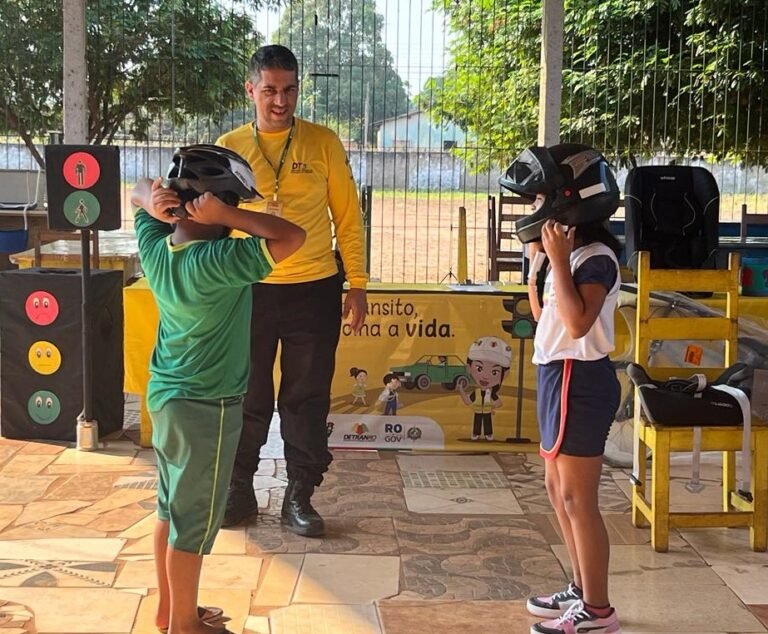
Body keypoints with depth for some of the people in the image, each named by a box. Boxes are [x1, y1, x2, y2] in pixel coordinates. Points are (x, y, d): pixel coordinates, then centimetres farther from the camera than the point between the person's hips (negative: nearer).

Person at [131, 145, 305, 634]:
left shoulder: (156, 249, -3)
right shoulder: (218, 263, -26)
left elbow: (140, 190, 14)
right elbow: (293, 237, -29)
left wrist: (152, 202, -8)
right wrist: (225, 218, -25)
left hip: (165, 394, 8)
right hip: (206, 407, -8)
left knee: (171, 507, 19)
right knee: (195, 518, 5)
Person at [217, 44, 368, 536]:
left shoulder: (323, 143, 1)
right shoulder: (229, 147, 3)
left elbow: (348, 217, 3)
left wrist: (357, 285, -1)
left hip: (314, 290, -1)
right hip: (248, 289, 1)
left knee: (307, 399, 6)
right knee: (248, 397, 9)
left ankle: (300, 496, 19)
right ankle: (239, 491, 24)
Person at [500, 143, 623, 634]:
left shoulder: (595, 258, -17)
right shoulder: (573, 253, 11)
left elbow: (577, 322, -29)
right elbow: (543, 314, 20)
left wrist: (558, 260, -25)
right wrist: (538, 259, 12)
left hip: (579, 380, -10)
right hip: (559, 376, 10)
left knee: (577, 497, -4)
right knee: (559, 488, 17)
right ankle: (583, 590, 29)